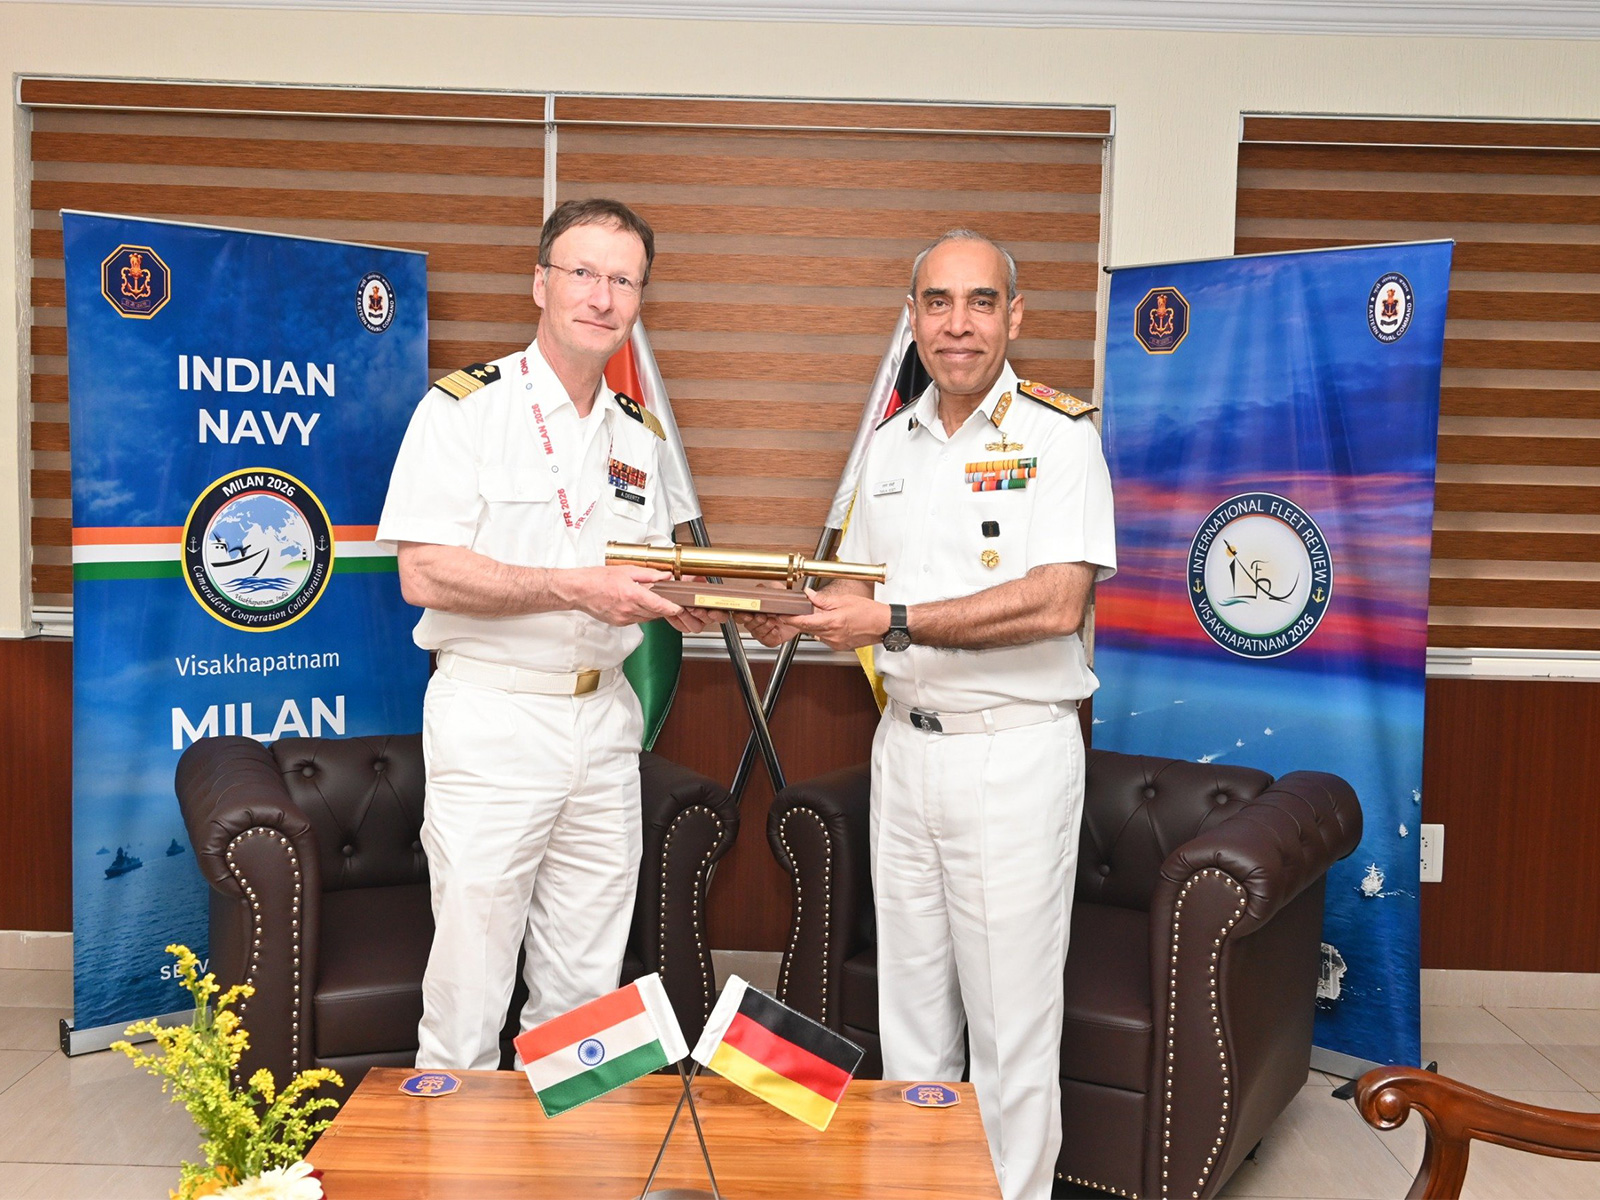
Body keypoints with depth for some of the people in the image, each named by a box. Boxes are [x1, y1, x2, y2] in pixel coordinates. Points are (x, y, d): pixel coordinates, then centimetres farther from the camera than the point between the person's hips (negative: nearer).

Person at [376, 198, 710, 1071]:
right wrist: (575, 587, -20)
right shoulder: (465, 408, -6)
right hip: (491, 716, -5)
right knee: (471, 978, 1)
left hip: (603, 720, 6)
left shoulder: (639, 434, 13)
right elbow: (425, 574, -15)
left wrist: (681, 601, -1)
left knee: (585, 988, 13)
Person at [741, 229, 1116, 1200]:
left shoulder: (1058, 432, -8)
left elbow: (1055, 604, -20)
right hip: (905, 746, 6)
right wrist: (801, 617, -2)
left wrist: (894, 623, -19)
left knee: (1012, 1026, 3)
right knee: (909, 1006, 16)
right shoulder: (891, 444, 12)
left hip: (1015, 753, -6)